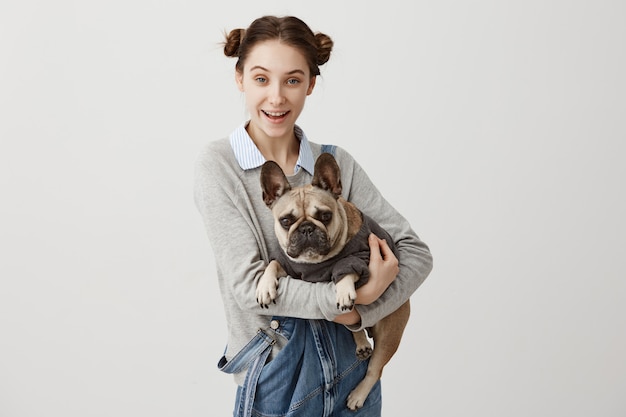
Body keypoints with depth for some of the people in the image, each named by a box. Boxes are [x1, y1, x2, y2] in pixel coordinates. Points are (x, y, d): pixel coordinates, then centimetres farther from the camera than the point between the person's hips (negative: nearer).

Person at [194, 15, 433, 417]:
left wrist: (359, 313, -17)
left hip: (350, 366, 3)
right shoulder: (219, 164, -10)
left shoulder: (337, 162, -2)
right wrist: (357, 296, -21)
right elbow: (248, 284, -18)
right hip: (275, 378, -3)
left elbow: (416, 252, -4)